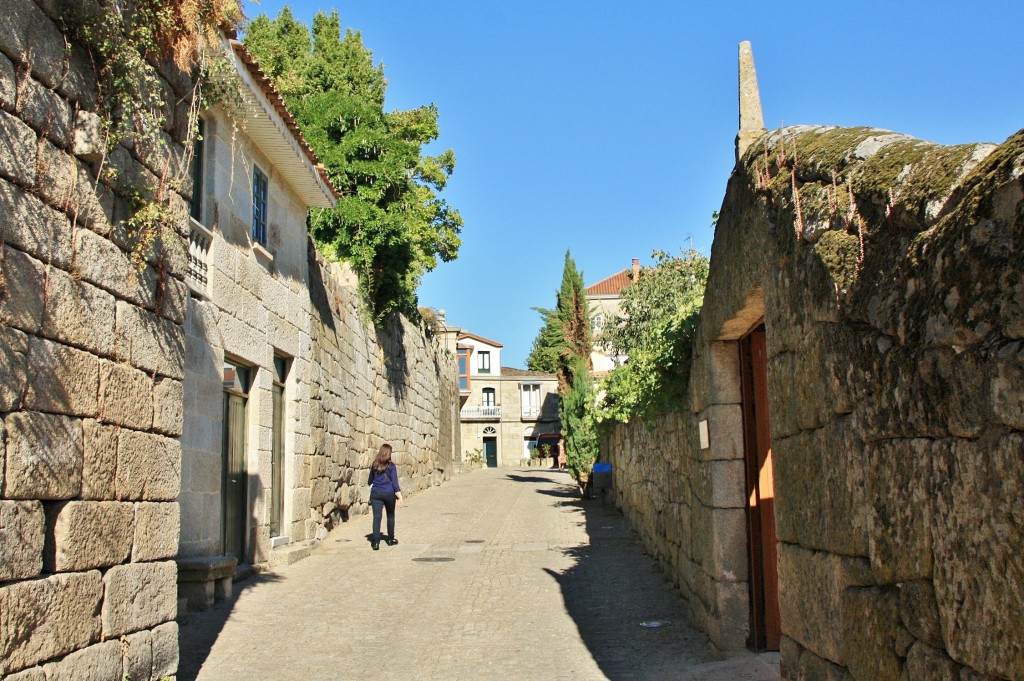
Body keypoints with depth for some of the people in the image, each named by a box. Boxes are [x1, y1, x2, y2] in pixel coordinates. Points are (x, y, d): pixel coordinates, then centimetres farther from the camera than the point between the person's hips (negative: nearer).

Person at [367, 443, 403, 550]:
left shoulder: (375, 465, 3)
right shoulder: (391, 466, -7)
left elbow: (370, 482, 15)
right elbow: (395, 483, -10)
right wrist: (400, 497, -7)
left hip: (376, 494, 1)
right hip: (389, 493, -1)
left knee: (377, 517, -3)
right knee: (390, 515, 18)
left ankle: (376, 542, -13)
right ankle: (391, 539, 29)